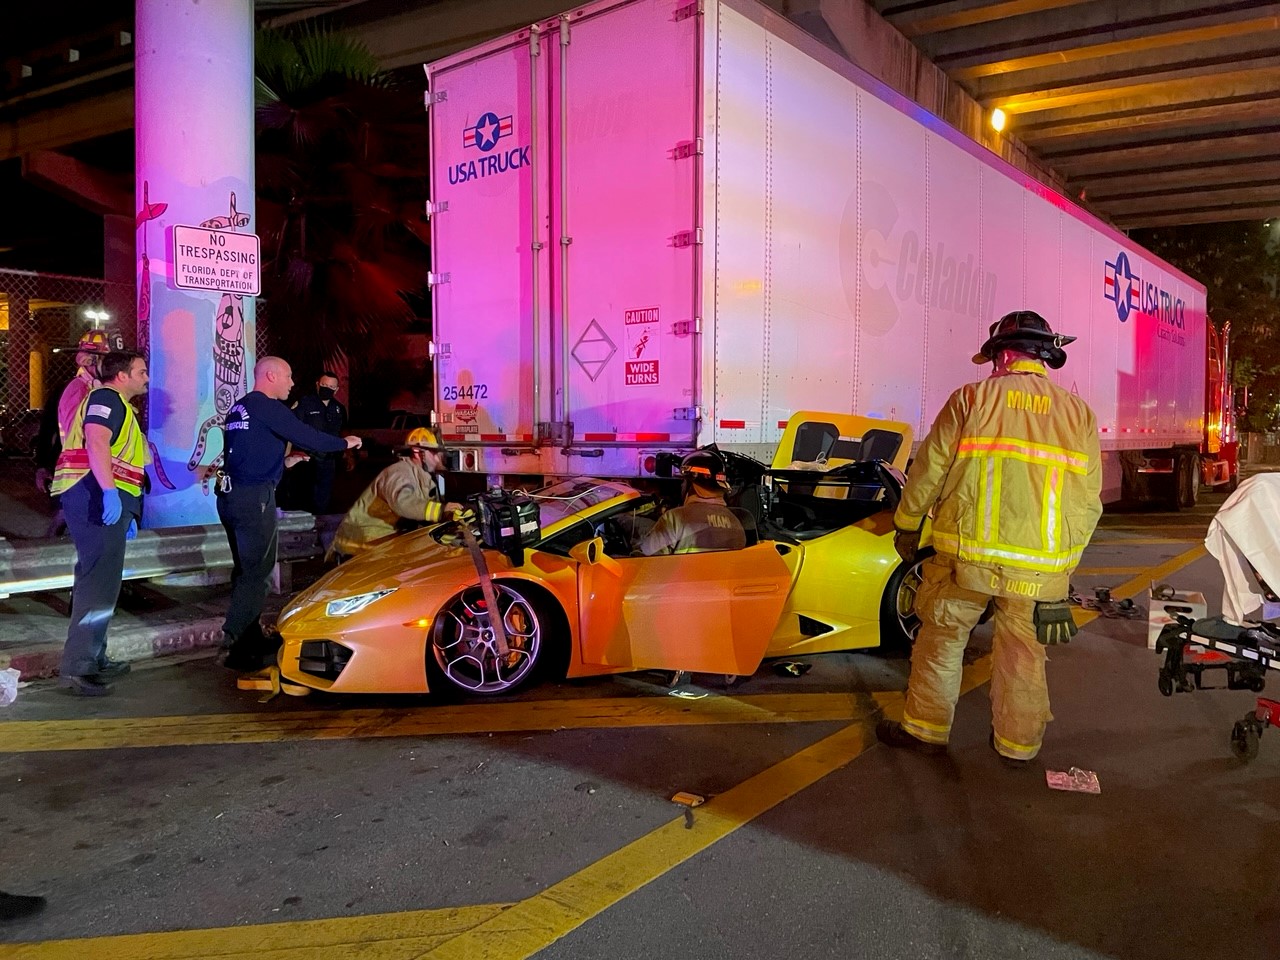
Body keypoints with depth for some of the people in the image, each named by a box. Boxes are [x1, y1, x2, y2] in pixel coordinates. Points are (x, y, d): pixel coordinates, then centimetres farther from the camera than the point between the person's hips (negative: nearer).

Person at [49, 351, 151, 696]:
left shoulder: (120, 406, 27)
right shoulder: (106, 398, -5)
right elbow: (96, 443, -23)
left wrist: (128, 512, 31)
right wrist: (109, 491, -35)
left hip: (106, 500, 11)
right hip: (96, 496, -11)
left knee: (99, 581, 16)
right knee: (99, 582, -14)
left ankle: (94, 659, 25)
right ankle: (76, 667, -16)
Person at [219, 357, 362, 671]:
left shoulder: (239, 408, 17)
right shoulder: (268, 407, -11)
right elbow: (307, 437, -15)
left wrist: (284, 462, 27)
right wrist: (345, 443, -2)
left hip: (230, 495, 9)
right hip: (254, 498, -9)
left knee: (245, 570, 15)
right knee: (257, 573, -4)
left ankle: (250, 638, 22)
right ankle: (237, 644, -4)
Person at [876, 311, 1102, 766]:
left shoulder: (971, 399, -3)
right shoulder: (1079, 413, 5)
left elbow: (929, 469, -1)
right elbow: (1088, 503, 6)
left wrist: (907, 525, 12)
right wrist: (1066, 558, 16)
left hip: (967, 554, -2)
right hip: (1041, 566, 2)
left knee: (942, 639, 13)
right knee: (1023, 655, 15)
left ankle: (926, 729, 22)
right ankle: (1018, 744, 27)